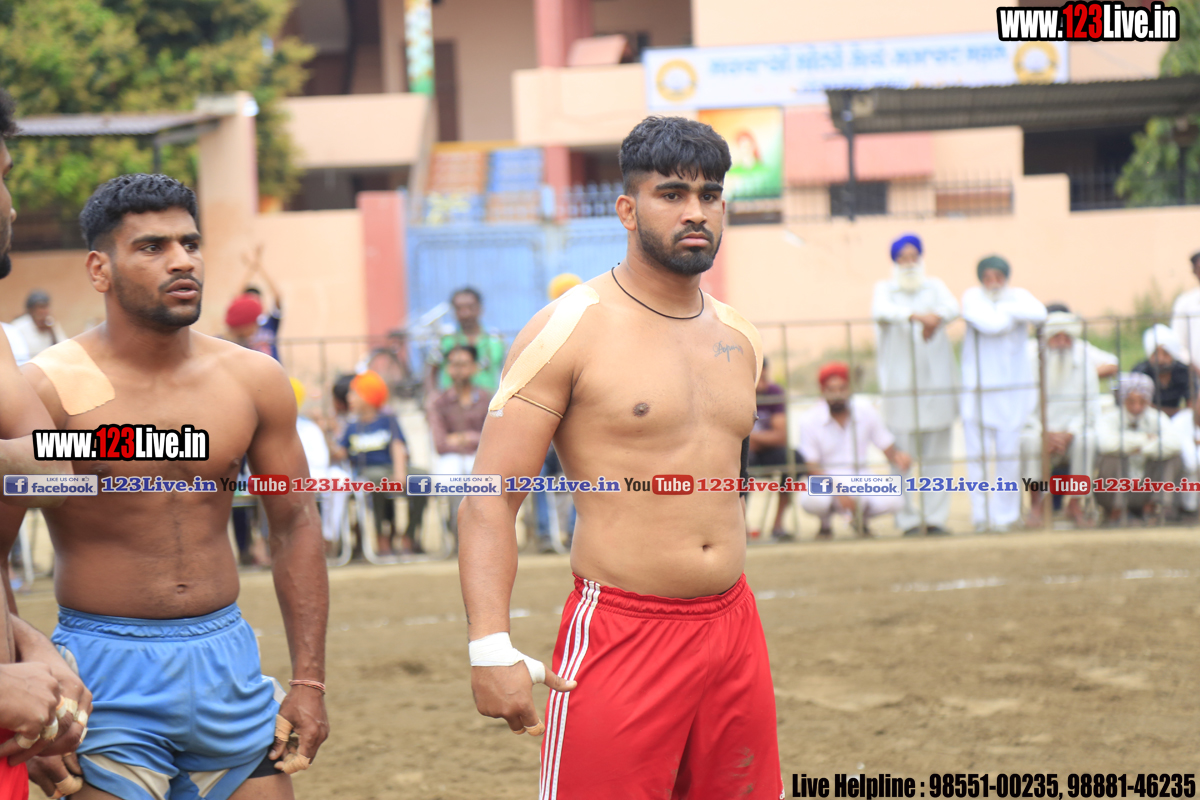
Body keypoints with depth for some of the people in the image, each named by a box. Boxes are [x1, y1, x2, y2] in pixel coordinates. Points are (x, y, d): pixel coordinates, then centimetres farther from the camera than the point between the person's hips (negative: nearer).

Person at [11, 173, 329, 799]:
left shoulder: (254, 380, 5)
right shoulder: (48, 388, -9)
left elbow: (295, 525, 12)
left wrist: (309, 679, 7)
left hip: (228, 659, 4)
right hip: (107, 673, -4)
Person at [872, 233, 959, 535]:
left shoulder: (934, 287, 15)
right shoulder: (885, 289, 8)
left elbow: (953, 308, -5)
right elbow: (881, 311, -15)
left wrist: (936, 317, -30)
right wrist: (916, 316, -33)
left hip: (936, 379, 2)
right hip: (900, 382, -2)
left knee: (937, 452, 1)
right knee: (903, 452, -5)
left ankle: (936, 517, 6)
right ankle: (909, 519, 0)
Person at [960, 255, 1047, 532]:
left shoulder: (1019, 296, 5)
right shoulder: (972, 297, -2)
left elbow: (1038, 314, -17)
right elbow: (990, 325, -20)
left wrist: (1006, 308, -13)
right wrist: (1011, 312, -4)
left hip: (1013, 388, 1)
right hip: (977, 389, -1)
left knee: (1008, 454, 0)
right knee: (977, 455, -3)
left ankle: (1005, 514, 11)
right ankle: (981, 515, 8)